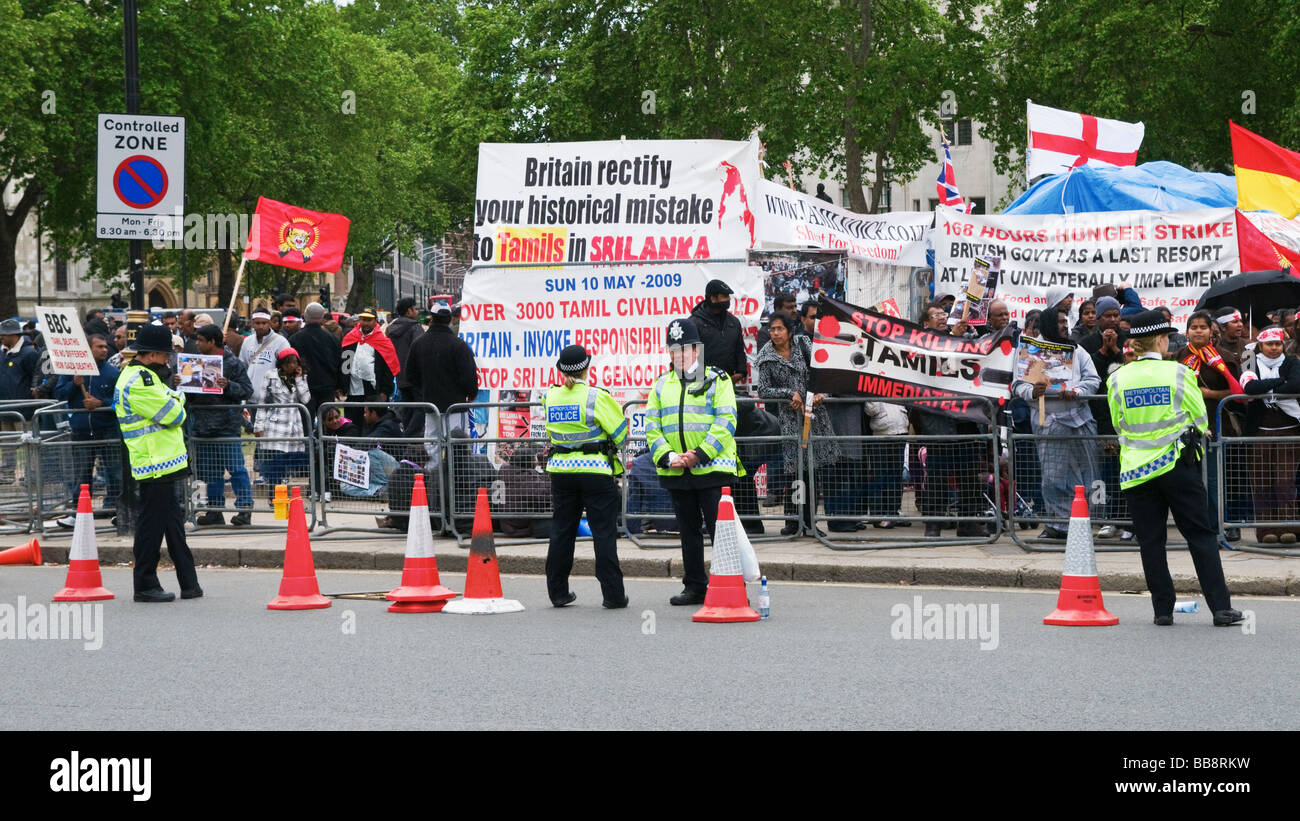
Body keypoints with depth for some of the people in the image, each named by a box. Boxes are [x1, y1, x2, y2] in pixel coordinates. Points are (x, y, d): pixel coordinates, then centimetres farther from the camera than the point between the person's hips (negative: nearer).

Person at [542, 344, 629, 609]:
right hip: (596, 472, -4)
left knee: (561, 531, 13)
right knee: (604, 532, 0)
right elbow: (620, 434, -8)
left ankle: (558, 592, 16)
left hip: (561, 472, 4)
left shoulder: (550, 398, 2)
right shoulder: (596, 397, -13)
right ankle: (612, 594, -1)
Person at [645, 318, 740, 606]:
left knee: (720, 528, -6)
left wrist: (700, 454, -18)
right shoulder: (662, 385, 14)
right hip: (676, 473, 5)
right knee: (689, 531, 12)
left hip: (712, 470, -5)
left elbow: (725, 423, -9)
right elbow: (652, 427, 9)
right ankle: (695, 587, 20)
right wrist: (667, 456, -7)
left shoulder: (717, 380, 0)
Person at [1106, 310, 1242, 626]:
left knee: (1151, 541, 8)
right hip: (1178, 466, -1)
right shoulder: (1179, 374, -6)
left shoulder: (1117, 379, -1)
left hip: (1135, 469, 2)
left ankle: (1163, 609, 6)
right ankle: (1221, 607, -1)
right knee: (1201, 535, 4)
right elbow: (1201, 420, 3)